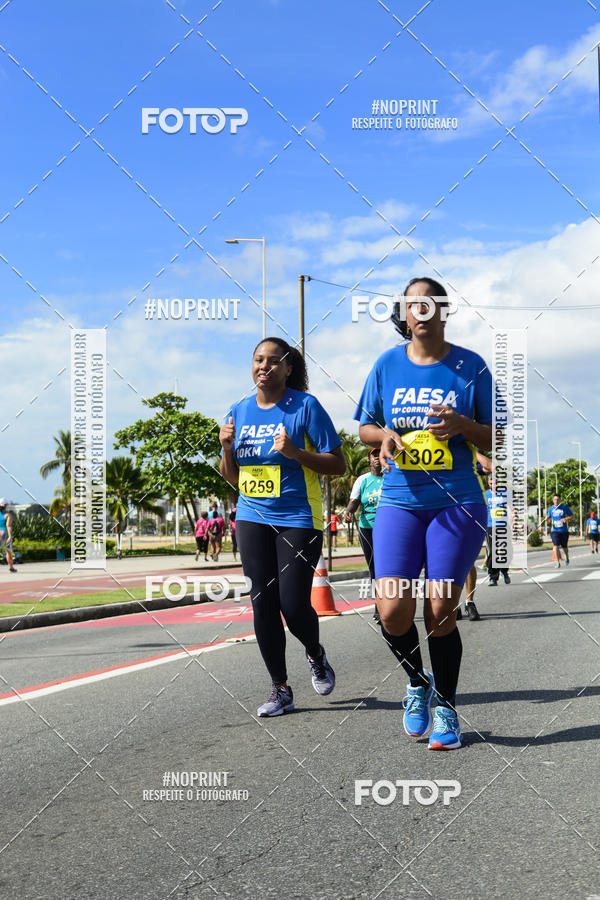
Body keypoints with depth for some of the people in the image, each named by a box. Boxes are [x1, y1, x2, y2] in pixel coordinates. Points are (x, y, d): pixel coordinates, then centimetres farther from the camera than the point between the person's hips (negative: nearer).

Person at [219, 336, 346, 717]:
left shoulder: (306, 406, -7)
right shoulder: (240, 411, 9)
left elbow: (338, 465, -7)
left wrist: (295, 453, -21)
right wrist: (227, 449, -4)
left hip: (299, 519, -5)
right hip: (253, 519, 5)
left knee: (293, 605, -8)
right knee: (263, 604, 2)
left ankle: (316, 654, 26)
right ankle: (281, 690, 13)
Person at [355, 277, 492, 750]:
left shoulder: (470, 366, 1)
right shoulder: (387, 365, 6)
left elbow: (494, 440, 3)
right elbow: (365, 426, 16)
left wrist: (461, 424, -17)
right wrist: (384, 435, -7)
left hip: (457, 503, -2)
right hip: (400, 502, 2)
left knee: (440, 612, -4)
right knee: (393, 609, -11)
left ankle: (446, 707, 18)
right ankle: (418, 684, 20)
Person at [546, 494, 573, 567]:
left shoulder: (565, 507, -2)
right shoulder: (551, 508, 4)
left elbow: (572, 516, 4)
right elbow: (548, 517, 16)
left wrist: (566, 518, -16)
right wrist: (546, 518, -9)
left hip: (564, 531, 0)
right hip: (555, 531, 1)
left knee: (564, 547, 9)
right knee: (556, 546, -14)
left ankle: (567, 558, 40)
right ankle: (558, 563, -7)